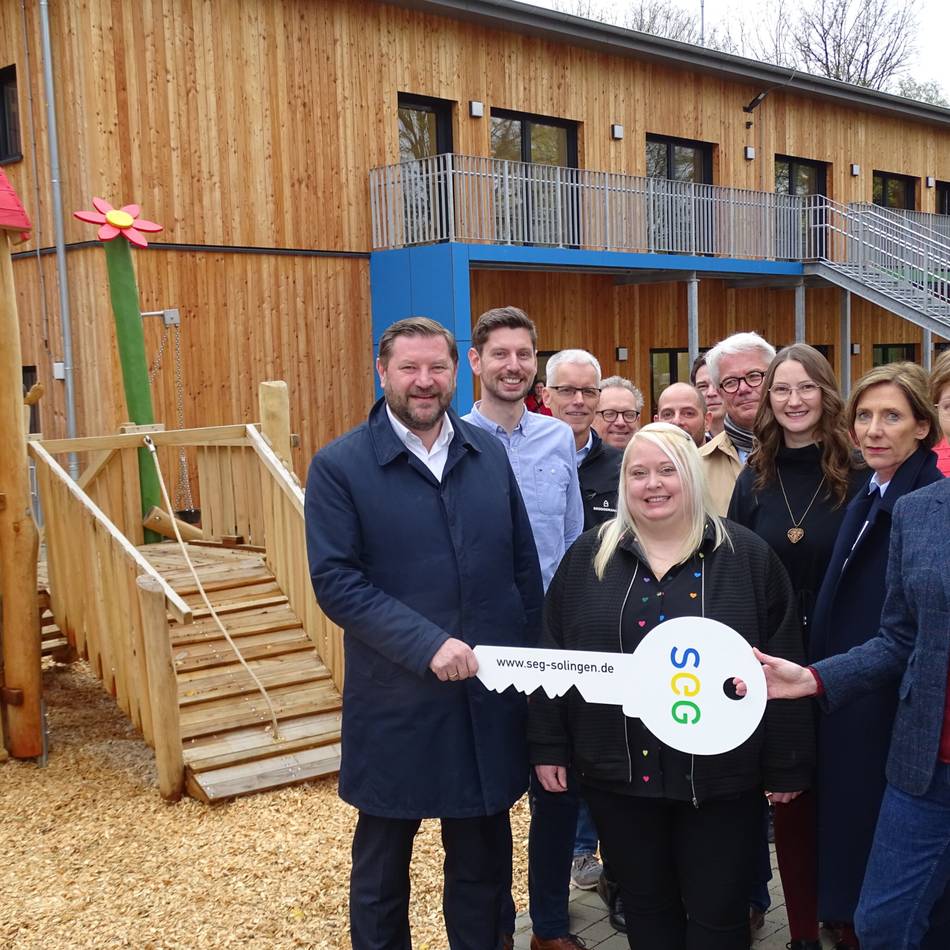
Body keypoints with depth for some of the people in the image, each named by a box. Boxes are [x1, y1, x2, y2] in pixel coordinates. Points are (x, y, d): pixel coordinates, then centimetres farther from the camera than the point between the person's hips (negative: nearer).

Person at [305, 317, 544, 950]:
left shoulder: (490, 453, 5)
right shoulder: (339, 465, -7)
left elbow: (526, 566, 8)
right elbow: (335, 582, -14)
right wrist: (426, 644, -23)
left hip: (492, 694, 3)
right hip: (396, 702, -3)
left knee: (485, 856, 17)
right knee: (382, 861, 15)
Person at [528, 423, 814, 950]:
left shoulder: (747, 556, -4)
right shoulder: (588, 555, 1)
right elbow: (554, 658, 4)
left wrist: (786, 763, -2)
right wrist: (548, 745, 2)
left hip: (720, 773, -1)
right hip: (619, 771, 2)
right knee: (644, 907, 17)